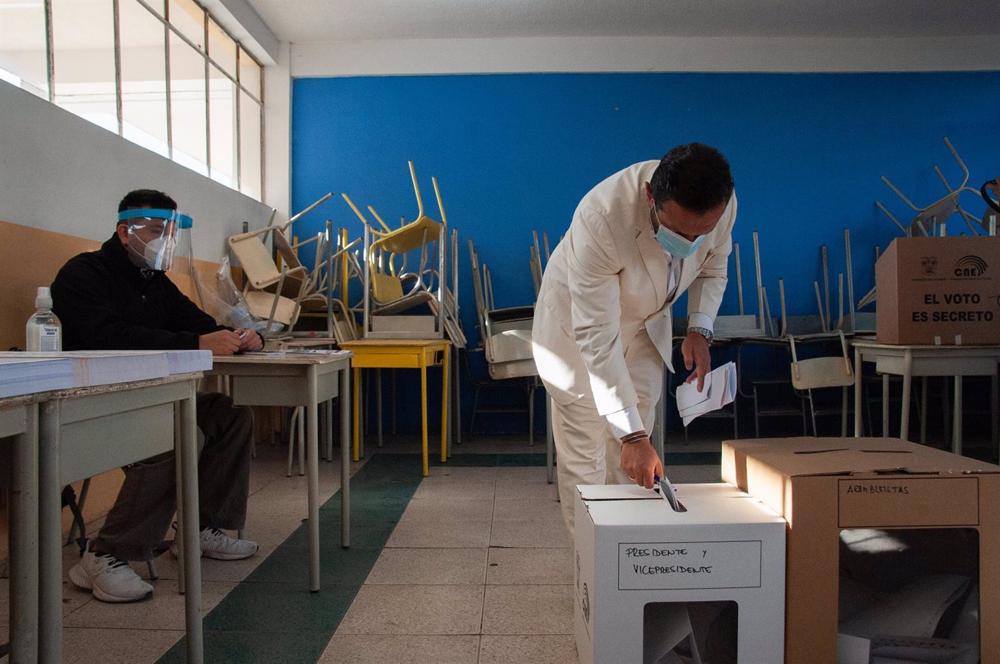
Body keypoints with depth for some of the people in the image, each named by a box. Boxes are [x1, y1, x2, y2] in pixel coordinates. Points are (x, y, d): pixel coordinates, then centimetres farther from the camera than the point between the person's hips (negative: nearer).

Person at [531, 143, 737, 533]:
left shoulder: (721, 204, -23)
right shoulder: (601, 218, -40)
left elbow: (713, 267, 2)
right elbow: (597, 337, -38)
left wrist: (700, 329, -14)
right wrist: (631, 434, -38)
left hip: (646, 322, 5)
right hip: (580, 324, -4)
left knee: (630, 457, 9)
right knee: (584, 456, -3)